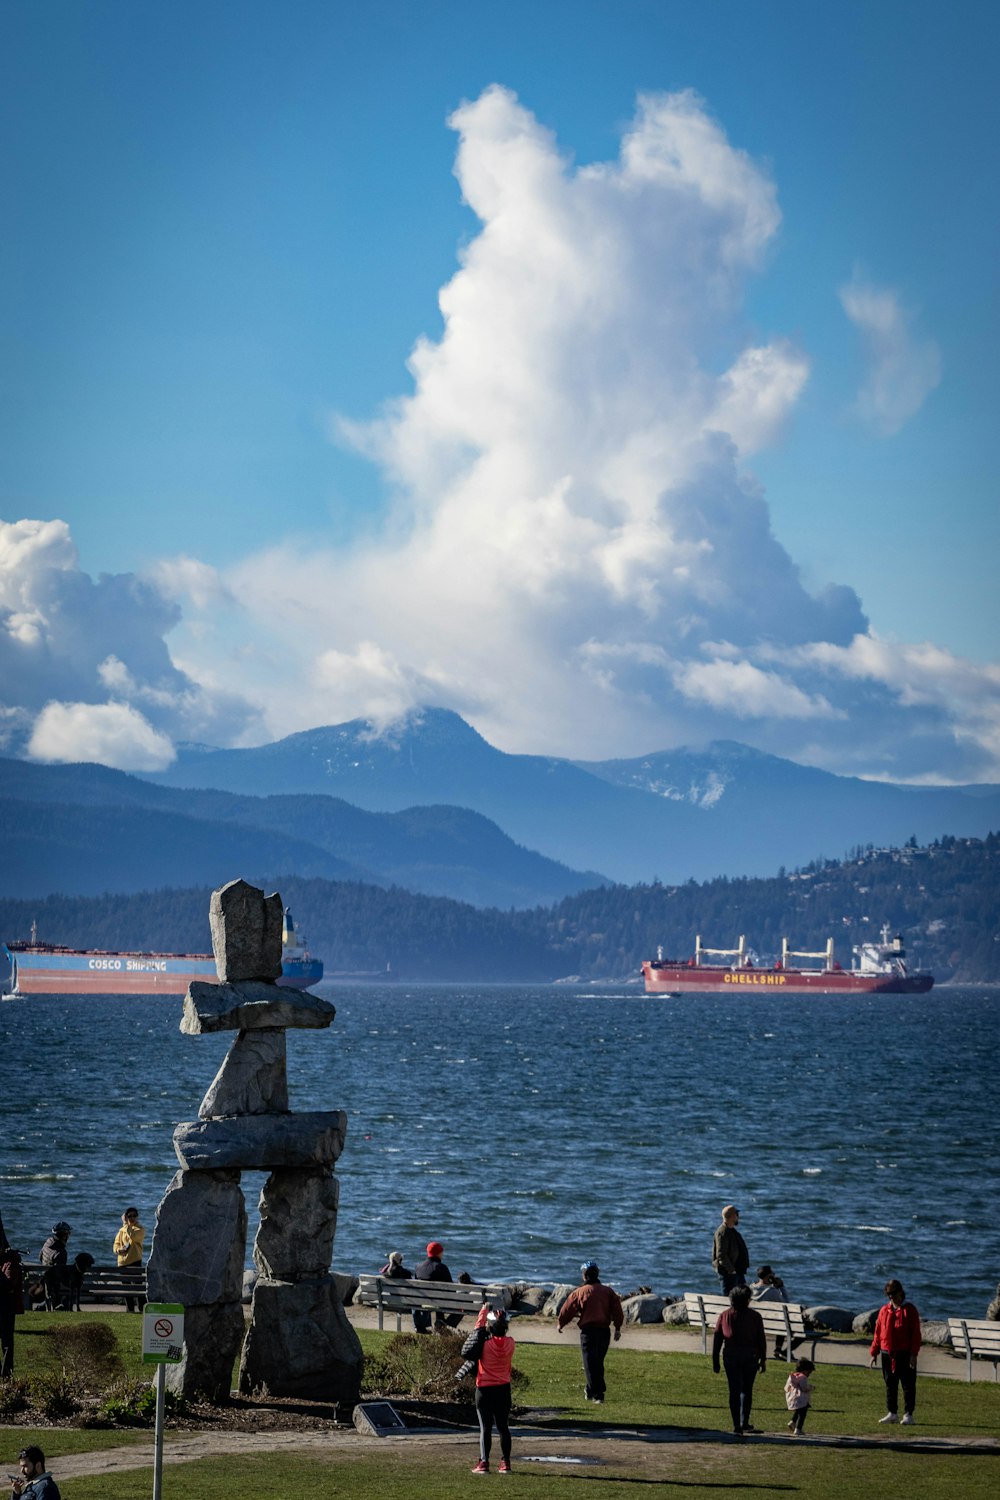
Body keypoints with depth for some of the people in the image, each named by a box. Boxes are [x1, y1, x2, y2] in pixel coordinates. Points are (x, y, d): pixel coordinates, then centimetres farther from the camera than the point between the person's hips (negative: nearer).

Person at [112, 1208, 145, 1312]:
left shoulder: (140, 1229, -1)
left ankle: (141, 1307, -9)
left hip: (135, 1261, -6)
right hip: (123, 1261, 6)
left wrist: (126, 1224, -12)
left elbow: (133, 1235, -22)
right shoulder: (122, 1230, 16)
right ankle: (129, 1308, 16)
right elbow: (116, 1244, 13)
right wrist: (119, 1249, -10)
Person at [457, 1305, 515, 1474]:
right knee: (503, 1427, 11)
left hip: (485, 1389, -4)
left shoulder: (485, 1343, -17)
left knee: (485, 1427, 1)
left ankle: (484, 1462, -3)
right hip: (504, 1389, 4)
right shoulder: (510, 1343, -5)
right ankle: (505, 1462, 13)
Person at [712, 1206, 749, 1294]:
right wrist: (731, 1270, -22)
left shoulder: (732, 1231, 14)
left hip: (737, 1271, 10)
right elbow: (721, 1255, -24)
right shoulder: (722, 1232, -18)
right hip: (728, 1272, -10)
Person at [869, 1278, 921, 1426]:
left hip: (905, 1355, -5)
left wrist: (913, 1354, -13)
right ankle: (892, 1413, 19)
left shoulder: (910, 1310, -3)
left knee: (908, 1385, -2)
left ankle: (908, 1415, 2)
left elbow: (915, 1333, -6)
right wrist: (874, 1353, 8)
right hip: (887, 1354, 5)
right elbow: (878, 1333, 12)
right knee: (890, 1385, 10)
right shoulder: (884, 1311, 10)